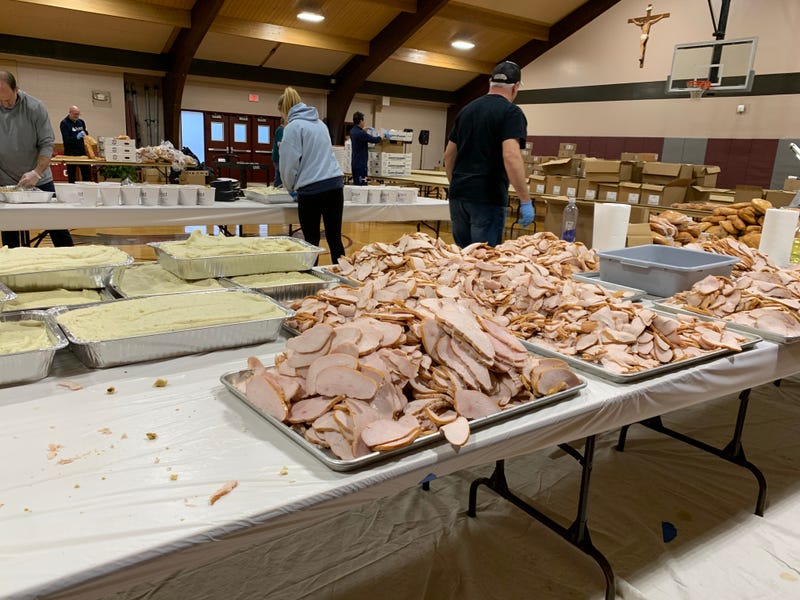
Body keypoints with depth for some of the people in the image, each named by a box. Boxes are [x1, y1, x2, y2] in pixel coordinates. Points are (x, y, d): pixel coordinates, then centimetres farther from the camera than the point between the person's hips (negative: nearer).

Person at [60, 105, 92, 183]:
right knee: (71, 175, 1)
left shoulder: (81, 121, 12)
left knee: (87, 173, 2)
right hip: (70, 153, -4)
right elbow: (66, 139, -14)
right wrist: (77, 137, -28)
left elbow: (86, 133, 20)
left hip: (82, 151, 4)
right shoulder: (64, 123, -5)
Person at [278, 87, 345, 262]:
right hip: (335, 183, 6)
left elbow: (289, 163, -5)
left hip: (311, 189, -6)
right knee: (334, 238, 7)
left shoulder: (293, 126, -2)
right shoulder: (320, 123, 20)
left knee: (311, 241, 3)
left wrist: (290, 187, 14)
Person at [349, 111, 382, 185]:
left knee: (356, 184, 13)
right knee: (362, 185, -7)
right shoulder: (361, 134, -20)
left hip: (354, 163, 9)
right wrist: (381, 137, 7)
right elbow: (374, 140, -11)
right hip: (360, 163, -9)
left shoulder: (352, 131, 6)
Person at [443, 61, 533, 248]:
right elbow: (511, 156, -20)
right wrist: (525, 201, -18)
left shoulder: (466, 109, 15)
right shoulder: (511, 112, -6)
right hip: (487, 199, -7)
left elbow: (449, 155, 19)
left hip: (458, 196, 7)